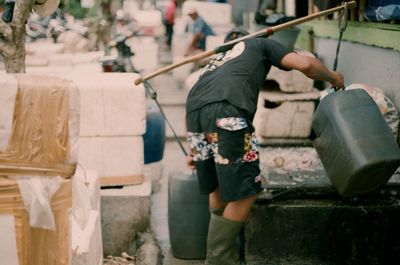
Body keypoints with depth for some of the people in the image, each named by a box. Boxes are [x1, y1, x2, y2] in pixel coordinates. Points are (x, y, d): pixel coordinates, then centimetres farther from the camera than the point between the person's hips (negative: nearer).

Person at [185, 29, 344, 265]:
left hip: (194, 112, 7)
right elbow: (305, 64, 11)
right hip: (227, 112, -7)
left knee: (218, 188, 22)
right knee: (245, 192, 2)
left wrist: (195, 151, 42)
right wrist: (333, 77, 30)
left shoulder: (219, 59, 41)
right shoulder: (261, 45, 26)